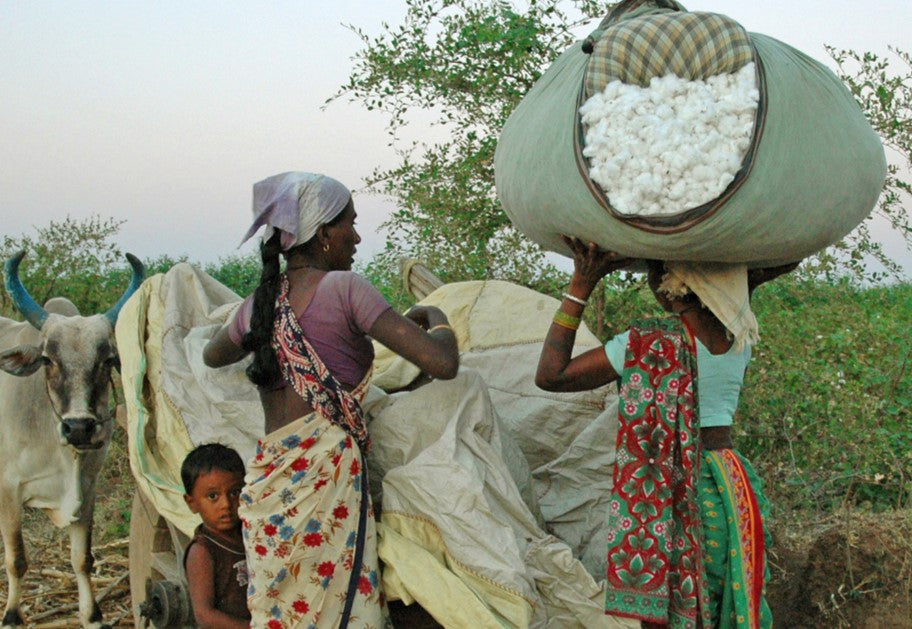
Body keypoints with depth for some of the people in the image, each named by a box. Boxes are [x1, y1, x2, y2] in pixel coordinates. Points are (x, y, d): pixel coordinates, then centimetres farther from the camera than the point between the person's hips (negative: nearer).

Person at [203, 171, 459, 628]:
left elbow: (212, 355, 36)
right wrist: (437, 319, 8)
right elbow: (442, 363, -13)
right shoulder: (343, 287, -6)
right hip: (326, 469, -7)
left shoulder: (261, 300, 13)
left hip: (265, 483, 7)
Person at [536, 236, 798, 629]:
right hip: (735, 490, 7)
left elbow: (550, 375, -13)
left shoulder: (651, 344, -17)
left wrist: (582, 283, -13)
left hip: (673, 499, -6)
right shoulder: (739, 334, 1)